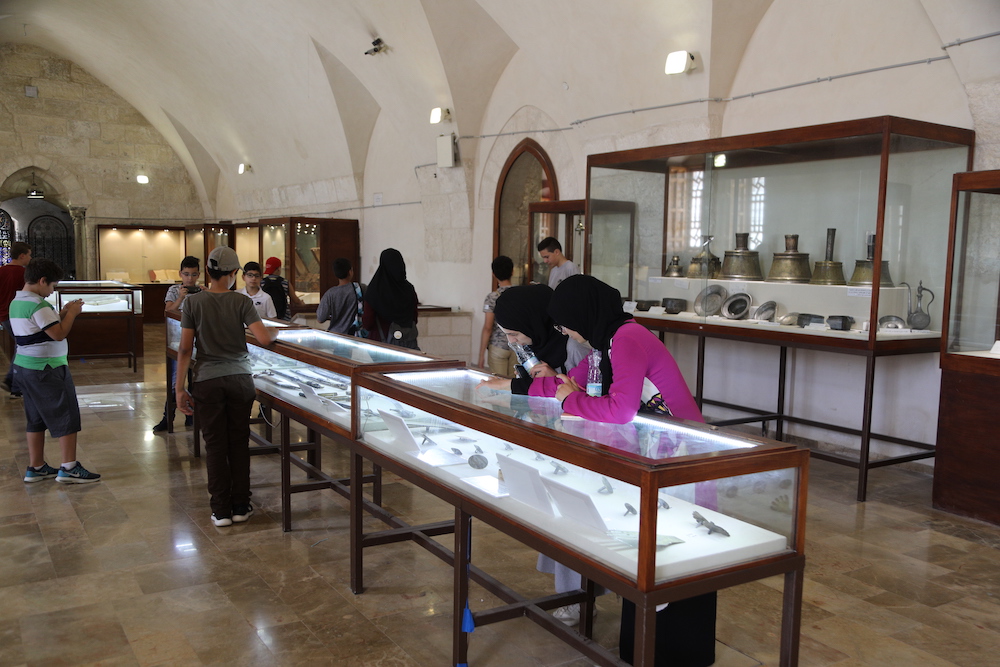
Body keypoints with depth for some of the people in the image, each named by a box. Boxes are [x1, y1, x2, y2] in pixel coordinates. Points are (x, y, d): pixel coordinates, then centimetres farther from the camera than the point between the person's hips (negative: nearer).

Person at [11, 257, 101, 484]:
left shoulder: (16, 303, 11)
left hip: (24, 368, 10)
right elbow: (59, 334, -21)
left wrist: (62, 313, 9)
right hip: (47, 370, -10)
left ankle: (36, 468, 20)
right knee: (66, 417, -2)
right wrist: (71, 313, -8)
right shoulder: (38, 306, -19)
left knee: (36, 418, 15)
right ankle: (69, 468, -1)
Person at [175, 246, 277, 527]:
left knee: (215, 445, 7)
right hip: (239, 379, 0)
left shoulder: (194, 302, -4)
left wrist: (180, 389, -1)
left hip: (207, 381, 0)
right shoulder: (241, 302, -6)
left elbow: (185, 349, -5)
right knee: (239, 443, 10)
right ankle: (241, 506, 17)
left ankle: (221, 511, 11)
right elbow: (264, 338, -16)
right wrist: (278, 332, 7)